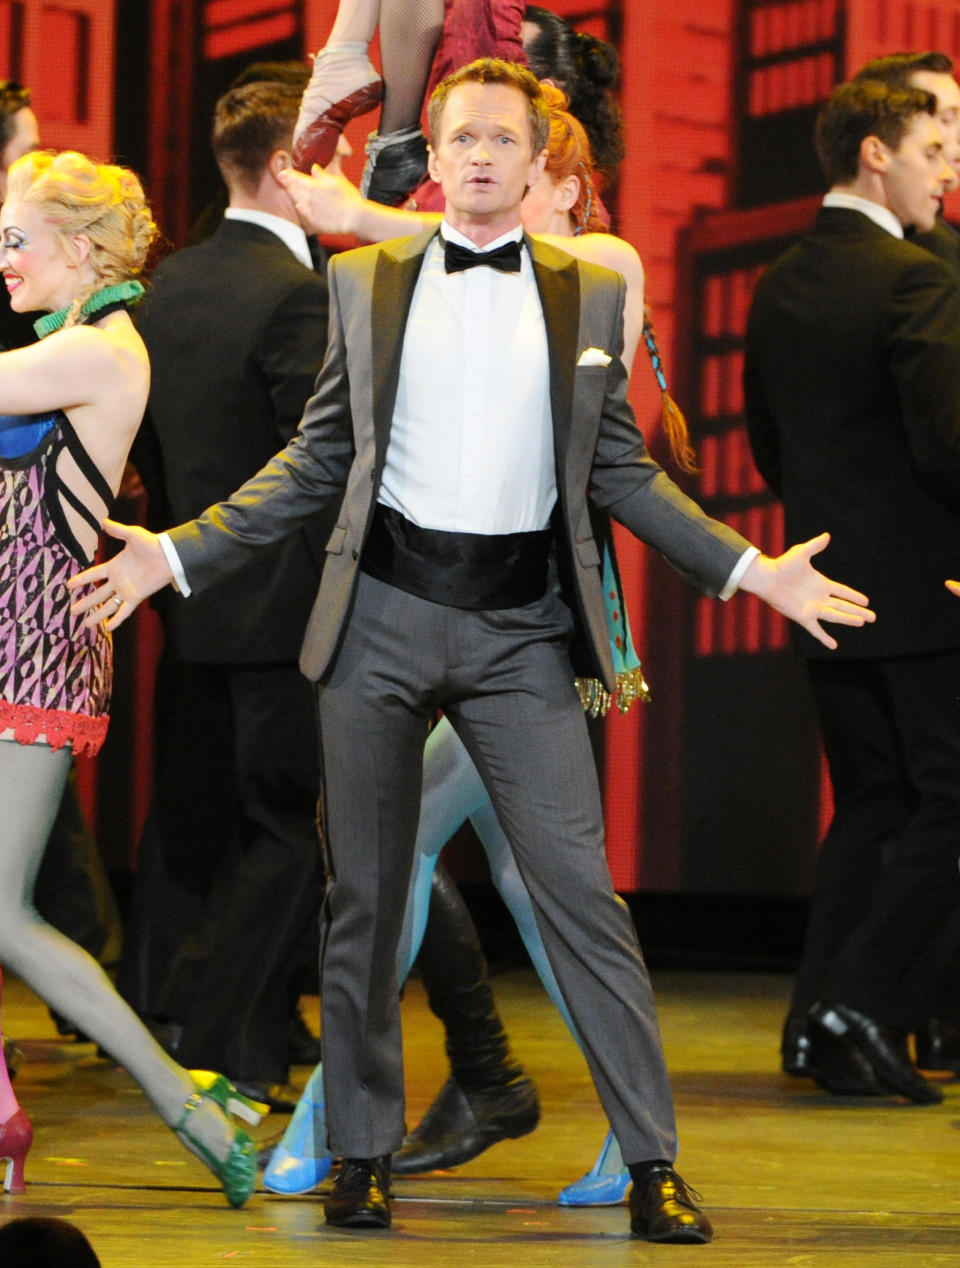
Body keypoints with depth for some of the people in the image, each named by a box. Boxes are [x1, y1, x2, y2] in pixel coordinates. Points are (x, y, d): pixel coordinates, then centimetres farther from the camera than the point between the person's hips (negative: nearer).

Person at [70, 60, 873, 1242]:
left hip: (521, 626, -1)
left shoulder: (591, 294, 9)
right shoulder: (363, 282, 9)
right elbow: (316, 460, 10)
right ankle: (362, 1154, 18)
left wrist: (752, 568, 2)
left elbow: (621, 470, 11)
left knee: (580, 888, -8)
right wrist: (176, 556, 3)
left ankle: (652, 1163, -5)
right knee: (363, 897, 6)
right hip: (382, 614, 1)